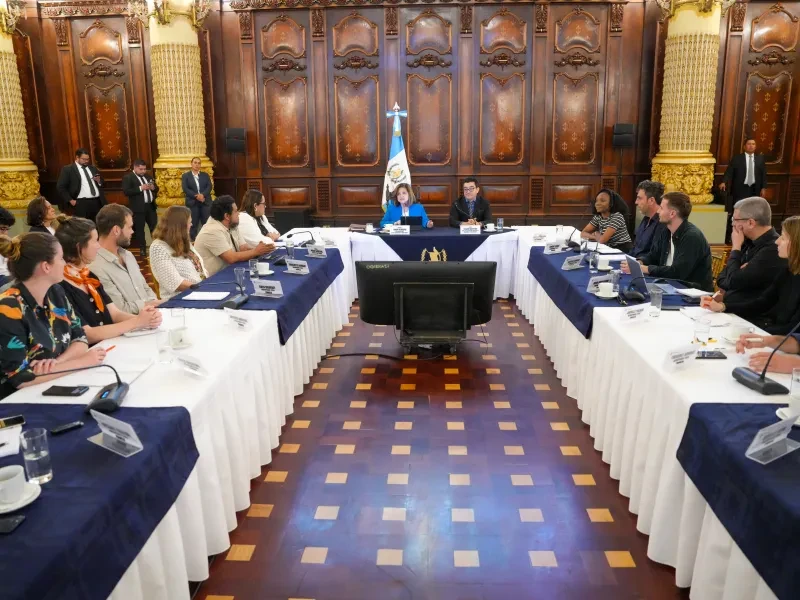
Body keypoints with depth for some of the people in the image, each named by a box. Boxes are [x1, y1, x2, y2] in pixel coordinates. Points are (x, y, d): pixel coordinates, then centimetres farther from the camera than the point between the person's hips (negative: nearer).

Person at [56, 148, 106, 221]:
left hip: (97, 202, 5)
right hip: (81, 203, -5)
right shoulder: (67, 169, 1)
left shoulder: (93, 168, 18)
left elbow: (102, 183, 25)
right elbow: (60, 187, -2)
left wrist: (99, 181, 2)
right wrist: (70, 200, -9)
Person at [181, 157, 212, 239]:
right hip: (192, 203, -2)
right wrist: (196, 196, -17)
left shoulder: (205, 175, 15)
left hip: (205, 202, 2)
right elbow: (185, 189, -5)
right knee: (193, 224, -1)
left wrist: (202, 195, -16)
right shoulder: (185, 175, 7)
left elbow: (209, 186, 1)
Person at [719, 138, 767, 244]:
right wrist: (724, 182, -27)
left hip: (754, 190, 3)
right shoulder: (737, 158, -1)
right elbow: (729, 172, -9)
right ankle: (730, 236, 2)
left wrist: (763, 188, 1)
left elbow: (764, 174, 9)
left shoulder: (760, 158, 9)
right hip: (740, 189, -3)